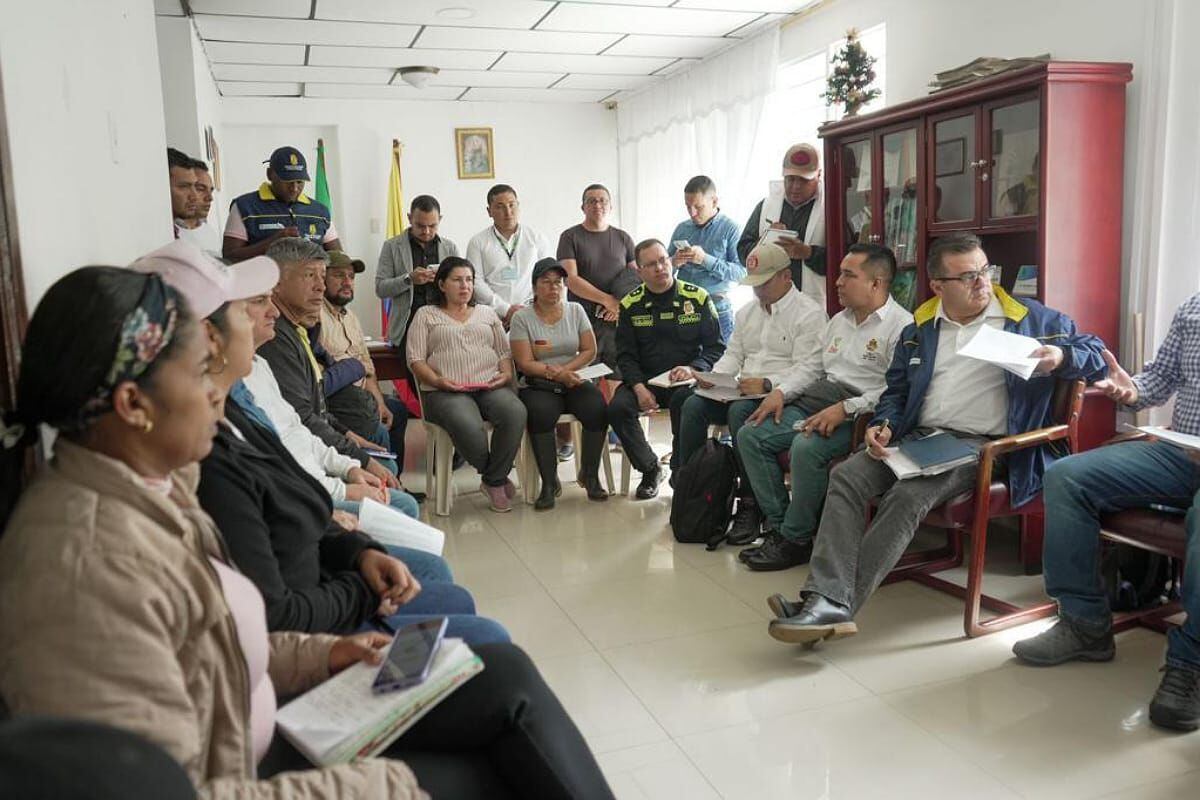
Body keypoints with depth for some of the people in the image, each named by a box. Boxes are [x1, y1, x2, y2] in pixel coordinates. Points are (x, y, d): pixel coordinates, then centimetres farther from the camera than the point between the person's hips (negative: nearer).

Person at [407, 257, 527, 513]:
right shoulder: (426, 314, 17)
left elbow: (505, 352, 21)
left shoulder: (487, 313, 27)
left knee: (516, 413, -33)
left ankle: (493, 481, -16)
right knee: (468, 426, -37)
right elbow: (415, 359, 6)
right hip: (446, 392, -3)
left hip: (490, 386, 3)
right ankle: (497, 478, -8)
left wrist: (506, 374, -1)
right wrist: (437, 380, -12)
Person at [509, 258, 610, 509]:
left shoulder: (576, 311, 10)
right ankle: (549, 483, -21)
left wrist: (564, 369, -11)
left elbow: (589, 350, 5)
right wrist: (555, 374, -21)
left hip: (574, 383, 3)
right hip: (537, 386, -3)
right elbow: (525, 363, -8)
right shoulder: (522, 317, 0)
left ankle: (590, 474, -7)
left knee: (597, 409, -27)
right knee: (540, 414, -35)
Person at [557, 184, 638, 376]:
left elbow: (637, 278, 12)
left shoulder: (622, 238, 14)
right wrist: (607, 300, -12)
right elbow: (570, 279, -6)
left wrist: (623, 305, -7)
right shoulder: (570, 237, 4)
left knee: (620, 377, -2)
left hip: (618, 319, 3)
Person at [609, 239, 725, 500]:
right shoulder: (630, 304, 5)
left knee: (684, 403, -36)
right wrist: (639, 387, -13)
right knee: (617, 408, -25)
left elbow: (716, 347, 2)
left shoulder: (697, 298, 1)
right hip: (644, 379, 2)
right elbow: (626, 355, 5)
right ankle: (650, 470, -3)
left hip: (685, 380, -2)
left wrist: (693, 369, -18)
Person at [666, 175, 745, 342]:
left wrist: (706, 260, -20)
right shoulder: (682, 228, 9)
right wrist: (674, 262, -9)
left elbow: (741, 272, -13)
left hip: (717, 307, -3)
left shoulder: (730, 228, -4)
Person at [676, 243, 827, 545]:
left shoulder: (809, 314, -4)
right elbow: (733, 354, 20)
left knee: (740, 411, -35)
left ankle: (750, 505, -26)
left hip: (780, 396, -7)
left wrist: (768, 385, -26)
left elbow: (808, 369, -14)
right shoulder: (747, 311, 21)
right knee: (693, 405, -17)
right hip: (741, 392, 7)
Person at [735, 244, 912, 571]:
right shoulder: (839, 320, 21)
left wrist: (845, 409, -25)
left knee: (806, 448, -34)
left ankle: (796, 540, -15)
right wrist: (781, 393, 7)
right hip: (814, 399, 9)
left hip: (858, 414, -8)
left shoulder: (901, 326, -7)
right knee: (749, 436, -7)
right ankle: (779, 526, -5)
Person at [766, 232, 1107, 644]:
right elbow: (896, 391, 22)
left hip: (980, 445, -4)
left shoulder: (1031, 318, 8)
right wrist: (885, 425, 1)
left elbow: (1094, 351, 10)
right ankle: (827, 600, -31)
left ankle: (835, 604, -28)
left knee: (908, 496, -31)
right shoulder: (920, 329, 18)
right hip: (918, 437, 5)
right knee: (846, 476, -22)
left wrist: (1061, 357, -13)